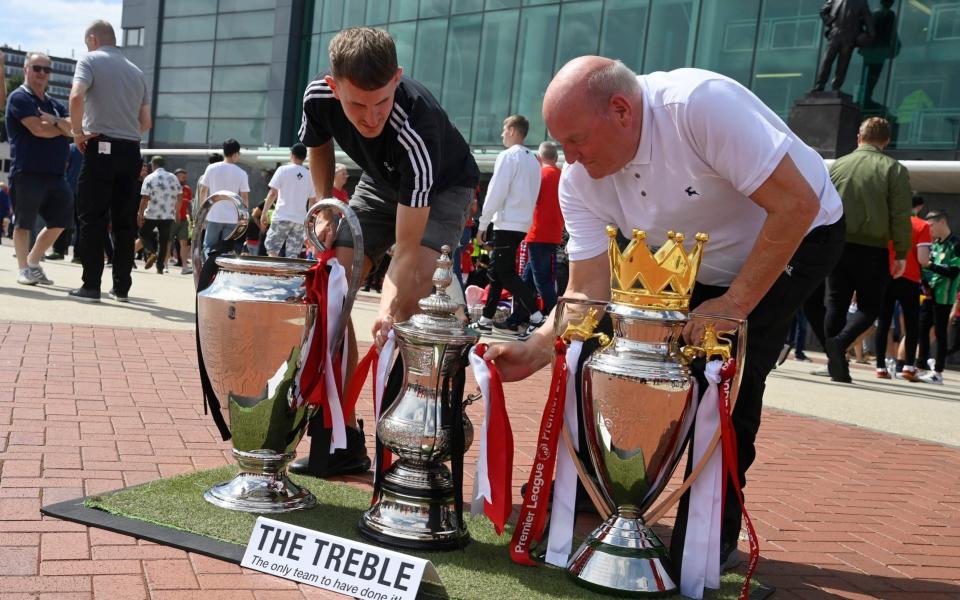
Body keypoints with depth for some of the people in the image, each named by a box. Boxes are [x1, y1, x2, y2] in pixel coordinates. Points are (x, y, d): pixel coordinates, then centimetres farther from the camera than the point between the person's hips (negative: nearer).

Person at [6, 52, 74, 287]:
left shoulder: (55, 105, 20)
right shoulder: (20, 97, -2)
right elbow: (38, 129, -16)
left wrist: (55, 121, -16)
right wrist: (64, 128, 0)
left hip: (55, 173, 7)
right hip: (28, 172, -7)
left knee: (60, 222, 8)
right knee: (24, 223, 0)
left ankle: (33, 262, 22)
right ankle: (24, 269, 10)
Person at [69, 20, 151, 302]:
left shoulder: (91, 60, 2)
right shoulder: (136, 71, 19)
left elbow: (76, 97, -17)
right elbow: (146, 122, 17)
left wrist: (78, 132, -6)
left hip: (101, 147, -5)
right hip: (131, 151, 5)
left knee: (92, 218, -2)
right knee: (125, 221, 7)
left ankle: (91, 285, -5)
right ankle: (122, 286, 10)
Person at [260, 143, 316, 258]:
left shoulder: (283, 170, -2)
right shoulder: (310, 175, 7)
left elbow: (272, 193, -7)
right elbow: (313, 201, 9)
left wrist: (264, 213, -2)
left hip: (282, 217, -3)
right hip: (300, 220, 3)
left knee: (271, 247, 6)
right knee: (293, 254, 4)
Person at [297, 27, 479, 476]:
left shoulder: (416, 129, -41)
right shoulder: (318, 96, -25)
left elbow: (408, 246, -40)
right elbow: (319, 148, 3)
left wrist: (391, 306, -51)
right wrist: (326, 208, -7)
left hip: (441, 189, -5)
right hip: (380, 182, 6)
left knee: (408, 308, -27)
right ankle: (342, 438, 3)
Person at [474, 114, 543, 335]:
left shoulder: (508, 156, -9)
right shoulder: (533, 161, 15)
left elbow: (496, 193, -14)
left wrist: (483, 224, -9)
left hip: (507, 224, -8)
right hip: (522, 224, 9)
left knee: (506, 273, -8)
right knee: (496, 271, 13)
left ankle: (536, 315, -15)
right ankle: (487, 319, 17)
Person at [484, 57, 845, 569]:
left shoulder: (700, 104, -35)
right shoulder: (579, 181, -15)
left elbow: (797, 204, -33)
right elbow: (588, 291, -15)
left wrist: (735, 305, -30)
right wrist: (534, 352, -30)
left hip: (796, 238, -6)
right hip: (701, 268, 6)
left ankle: (710, 542, -1)